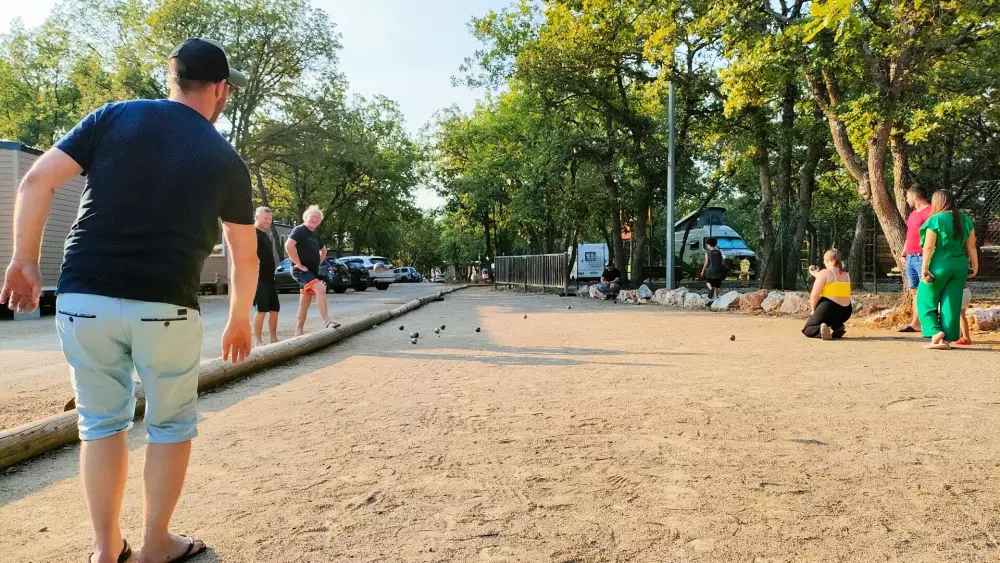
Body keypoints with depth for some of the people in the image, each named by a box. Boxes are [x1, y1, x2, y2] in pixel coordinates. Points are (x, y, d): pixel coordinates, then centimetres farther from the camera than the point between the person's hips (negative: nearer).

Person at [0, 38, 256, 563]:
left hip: (82, 300, 2)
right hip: (165, 307, -2)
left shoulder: (113, 116, 5)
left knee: (101, 423, 17)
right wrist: (239, 321, 21)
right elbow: (245, 257, 9)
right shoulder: (226, 160, 4)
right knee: (171, 425, 16)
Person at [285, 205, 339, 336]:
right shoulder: (299, 230, -10)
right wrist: (299, 264, -24)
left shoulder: (315, 235, 16)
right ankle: (327, 321, -25)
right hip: (301, 271, -9)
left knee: (305, 302, 8)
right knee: (321, 288, -26)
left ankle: (299, 331, 13)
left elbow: (323, 250, 33)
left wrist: (318, 263, 17)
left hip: (312, 271, 9)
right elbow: (288, 245, -27)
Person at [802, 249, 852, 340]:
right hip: (845, 312, 7)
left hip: (828, 309, -7)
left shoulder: (824, 273, -7)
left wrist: (814, 310, 4)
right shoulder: (847, 275, 13)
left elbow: (814, 296, -10)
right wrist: (816, 274, 35)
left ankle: (820, 329, -23)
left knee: (807, 330, 11)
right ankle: (837, 326, 11)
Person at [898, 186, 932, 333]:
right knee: (914, 291, 10)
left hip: (922, 258, -9)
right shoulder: (912, 214, 20)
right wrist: (903, 254, 20)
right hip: (910, 258, 9)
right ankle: (915, 323, 14)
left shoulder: (930, 211, -10)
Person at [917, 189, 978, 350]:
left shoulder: (935, 220, -10)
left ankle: (935, 332, -6)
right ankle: (947, 339, 7)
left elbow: (929, 246, -13)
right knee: (952, 303, 7)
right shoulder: (965, 219, 7)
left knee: (926, 300, 8)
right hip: (959, 265, 5)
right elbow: (971, 246, 9)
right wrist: (975, 265, 15)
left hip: (939, 265, -5)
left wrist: (924, 267, -11)